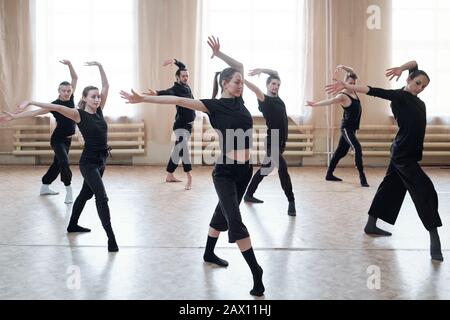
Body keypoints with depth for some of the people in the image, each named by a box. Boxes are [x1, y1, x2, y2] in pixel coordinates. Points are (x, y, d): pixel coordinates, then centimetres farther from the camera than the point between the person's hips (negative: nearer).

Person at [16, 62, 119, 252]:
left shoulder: (99, 111, 5)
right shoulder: (79, 115, -11)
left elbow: (106, 86, 6)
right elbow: (56, 107, -23)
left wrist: (99, 66, 3)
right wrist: (30, 102, -32)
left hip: (101, 161, 8)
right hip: (88, 162, -8)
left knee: (86, 193, 21)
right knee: (102, 198, -13)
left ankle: (72, 225, 40)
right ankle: (111, 238, -10)